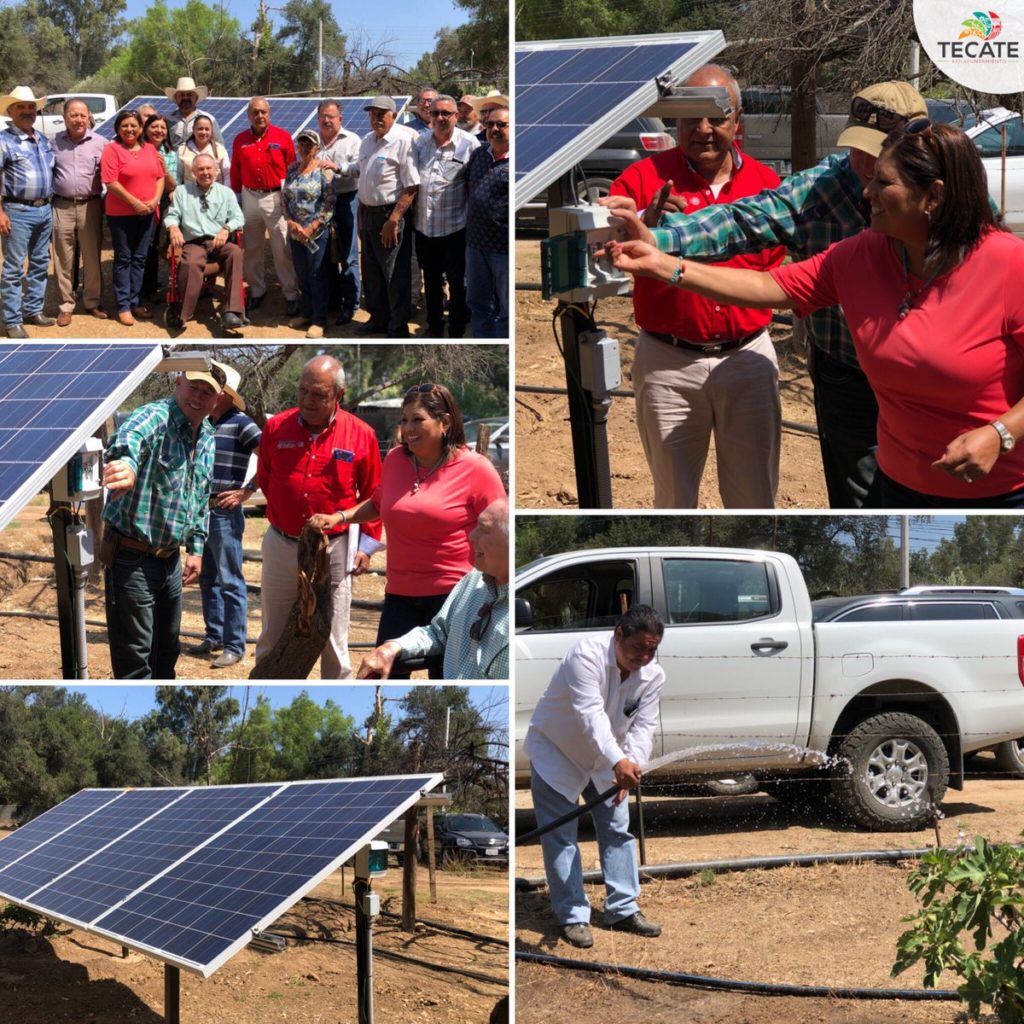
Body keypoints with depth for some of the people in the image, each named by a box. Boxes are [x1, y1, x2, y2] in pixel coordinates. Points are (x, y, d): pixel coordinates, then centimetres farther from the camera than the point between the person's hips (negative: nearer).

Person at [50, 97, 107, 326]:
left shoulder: (100, 143, 1)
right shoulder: (54, 143, 4)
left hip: (90, 206, 0)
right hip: (62, 207, 0)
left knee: (92, 257, 6)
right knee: (64, 259, 3)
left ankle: (93, 302, 18)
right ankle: (66, 305, 11)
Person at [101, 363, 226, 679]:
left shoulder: (208, 439, 8)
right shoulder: (155, 417, -18)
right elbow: (130, 437, -44)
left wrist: (196, 548, 13)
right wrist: (126, 462, -66)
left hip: (171, 557, 8)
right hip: (132, 557, -8)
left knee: (167, 649, 20)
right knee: (134, 657, -3)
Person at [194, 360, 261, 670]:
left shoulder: (240, 423, -10)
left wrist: (245, 493, -14)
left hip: (225, 514, -8)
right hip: (202, 512, 8)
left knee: (229, 582, -5)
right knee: (208, 580, 14)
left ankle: (234, 646, -2)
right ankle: (214, 637, 24)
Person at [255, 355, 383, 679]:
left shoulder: (361, 435, -7)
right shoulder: (276, 427, -2)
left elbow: (373, 496, 2)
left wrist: (367, 544, -2)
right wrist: (280, 513, 11)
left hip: (334, 549, -2)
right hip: (281, 545, 2)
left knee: (334, 640, 5)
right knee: (272, 638, 11)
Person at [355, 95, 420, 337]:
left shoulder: (403, 141, -14)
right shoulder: (367, 141, 10)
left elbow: (411, 188, -18)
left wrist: (393, 220, -21)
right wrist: (361, 216, 15)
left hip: (390, 215, -8)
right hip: (368, 213, 8)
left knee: (396, 275, -1)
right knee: (371, 272, 17)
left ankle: (398, 330, 8)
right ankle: (378, 319, 32)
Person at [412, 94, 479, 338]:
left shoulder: (469, 144, -8)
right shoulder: (420, 142, 5)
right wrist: (408, 211, 6)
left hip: (454, 226, -4)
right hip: (424, 225, 4)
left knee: (457, 282, 4)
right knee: (431, 280, 17)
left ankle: (456, 333, 14)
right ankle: (434, 326, 31)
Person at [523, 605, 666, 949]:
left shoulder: (653, 676, -12)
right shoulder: (587, 655, -33)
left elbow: (644, 726, -15)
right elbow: (590, 714, -43)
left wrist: (632, 765, -35)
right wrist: (618, 762, -55)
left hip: (604, 759, 6)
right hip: (555, 752, -6)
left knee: (618, 830, 7)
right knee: (560, 836, -6)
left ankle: (623, 909, 15)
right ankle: (572, 917, -1)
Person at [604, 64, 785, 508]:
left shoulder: (766, 181, 4)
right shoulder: (643, 178, -4)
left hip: (748, 355, 2)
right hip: (667, 361, -2)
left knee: (754, 497, 7)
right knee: (674, 498, 9)